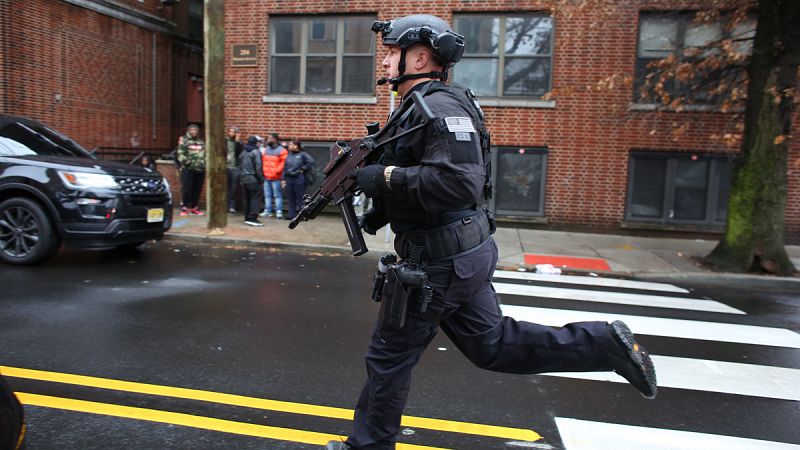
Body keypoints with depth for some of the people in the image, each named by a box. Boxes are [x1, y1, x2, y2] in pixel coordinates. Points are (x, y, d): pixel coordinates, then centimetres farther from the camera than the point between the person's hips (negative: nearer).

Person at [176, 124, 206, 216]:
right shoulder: (184, 140, 4)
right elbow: (180, 154, -5)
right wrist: (186, 162, -17)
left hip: (200, 169, 5)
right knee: (186, 189, -5)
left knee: (197, 189, 6)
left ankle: (194, 207, 16)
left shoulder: (201, 142, 20)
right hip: (188, 169, -4)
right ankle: (185, 208, 3)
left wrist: (205, 163, 7)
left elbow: (205, 154, 22)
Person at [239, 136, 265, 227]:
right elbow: (258, 167, -16)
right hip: (253, 179, -8)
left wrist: (243, 176, 19)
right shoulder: (256, 152, -10)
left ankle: (247, 218, 18)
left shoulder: (243, 153, 14)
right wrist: (261, 178, -10)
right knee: (256, 198, -6)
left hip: (244, 178, 8)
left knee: (247, 198, 14)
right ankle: (253, 218, -12)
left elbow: (240, 166, 17)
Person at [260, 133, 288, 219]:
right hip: (266, 177, 6)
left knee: (277, 195, -4)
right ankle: (267, 211, 16)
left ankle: (279, 211, -1)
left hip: (276, 178, -6)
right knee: (267, 195, 10)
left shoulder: (281, 150, -5)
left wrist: (277, 171, -16)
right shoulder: (266, 149, 16)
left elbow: (283, 163, -11)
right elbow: (262, 161, 18)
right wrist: (263, 171, 6)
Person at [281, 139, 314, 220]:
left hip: (299, 179, -6)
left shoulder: (302, 154, -5)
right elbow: (285, 168, 14)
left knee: (300, 198, -3)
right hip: (289, 179, 6)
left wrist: (302, 169, -8)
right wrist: (283, 179, 9)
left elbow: (311, 162, -13)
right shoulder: (289, 155, 12)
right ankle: (291, 214, 17)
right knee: (290, 198, 9)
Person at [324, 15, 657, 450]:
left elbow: (460, 183, -32)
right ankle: (608, 344, 20)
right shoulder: (417, 107, 14)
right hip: (465, 253, 10)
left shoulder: (440, 107, -18)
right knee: (491, 343, 18)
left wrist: (386, 177, -24)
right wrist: (380, 209, 10)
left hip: (439, 263, -10)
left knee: (389, 356, 7)